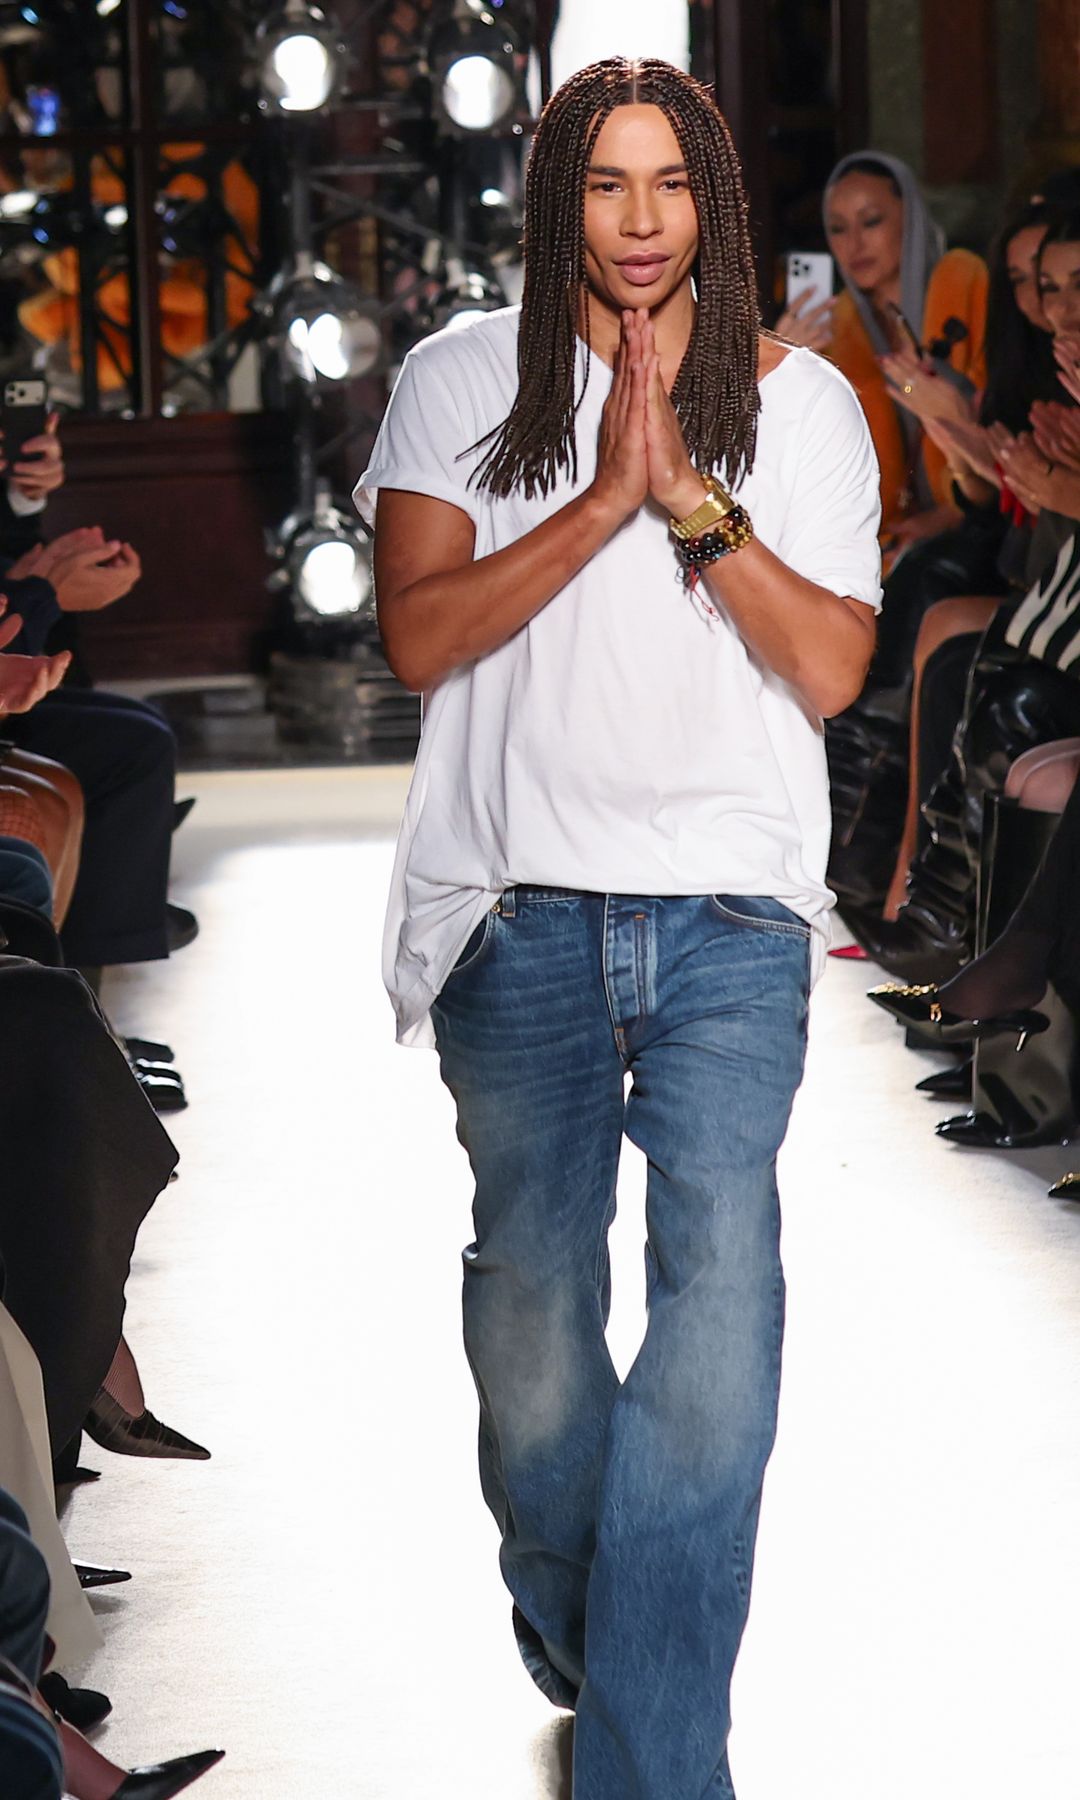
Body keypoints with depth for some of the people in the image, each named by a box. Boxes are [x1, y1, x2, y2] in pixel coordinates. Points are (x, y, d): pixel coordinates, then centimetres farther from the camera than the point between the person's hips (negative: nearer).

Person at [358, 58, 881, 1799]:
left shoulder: (800, 400, 7)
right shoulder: (461, 382, 6)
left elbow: (833, 667, -2)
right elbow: (418, 633, -4)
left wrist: (694, 496, -12)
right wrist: (606, 499, -13)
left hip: (731, 912, -1)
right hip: (522, 910, 1)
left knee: (722, 1280, -15)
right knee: (529, 1293, 9)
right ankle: (559, 1592, 38)